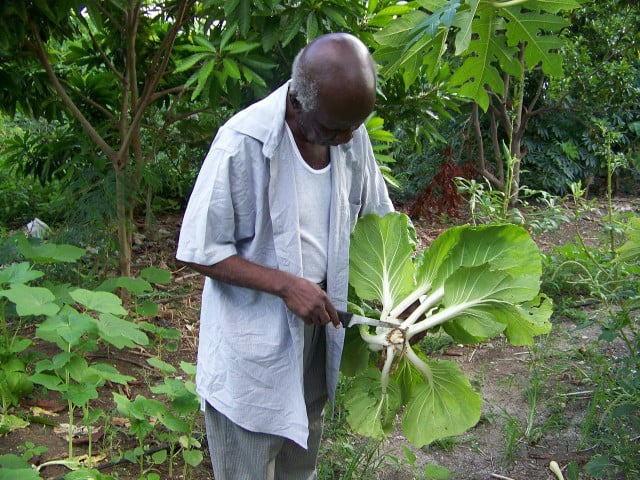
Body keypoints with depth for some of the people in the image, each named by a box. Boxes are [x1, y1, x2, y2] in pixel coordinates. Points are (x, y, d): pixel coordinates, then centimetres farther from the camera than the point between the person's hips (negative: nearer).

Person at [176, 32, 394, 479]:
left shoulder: (351, 133, -8)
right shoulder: (243, 143, -25)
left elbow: (378, 215, 8)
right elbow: (200, 252, -19)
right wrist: (286, 284, -26)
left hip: (316, 326, 6)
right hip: (254, 342, -5)